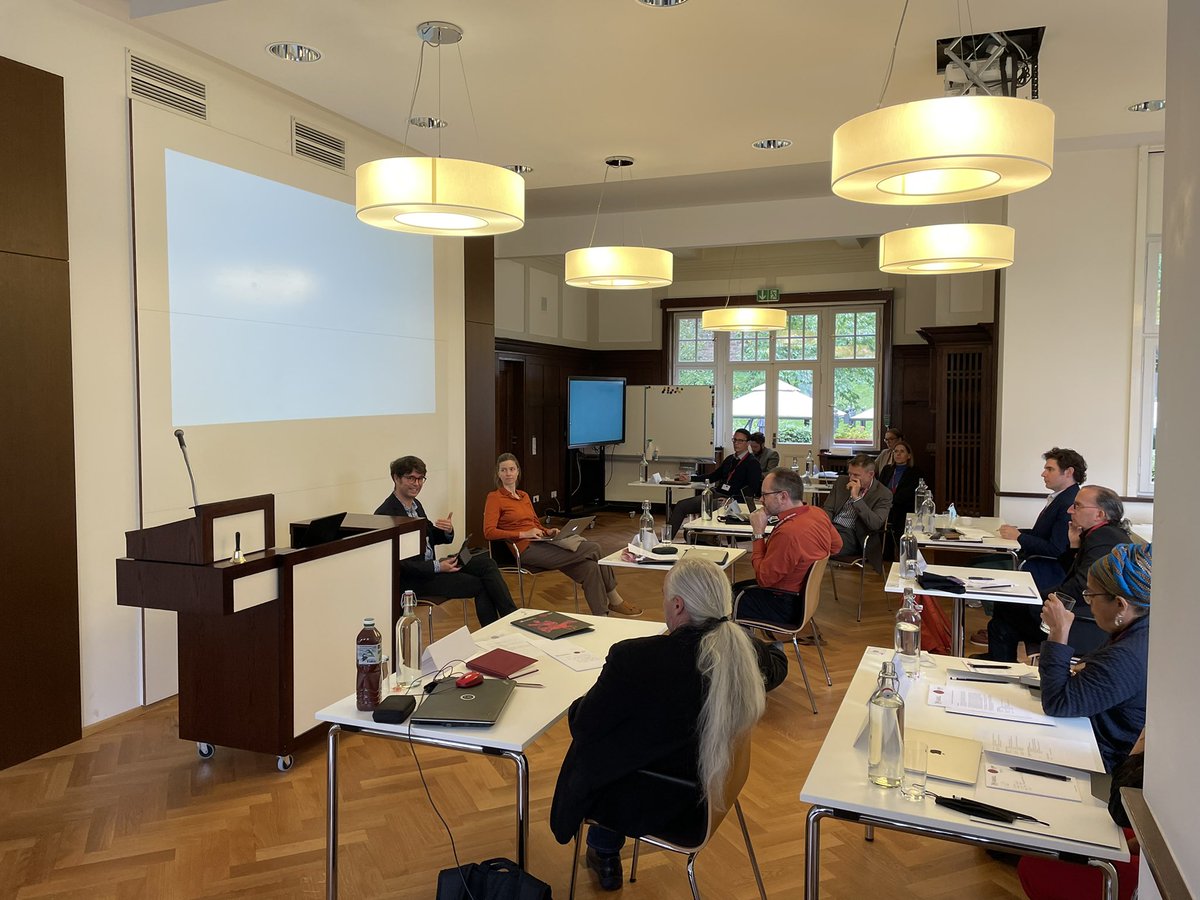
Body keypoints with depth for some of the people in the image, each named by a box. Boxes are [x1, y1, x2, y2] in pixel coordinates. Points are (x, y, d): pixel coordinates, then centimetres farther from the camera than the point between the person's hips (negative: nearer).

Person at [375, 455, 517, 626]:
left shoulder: (415, 504, 10)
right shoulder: (385, 514, -18)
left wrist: (447, 531, -5)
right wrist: (437, 567, -21)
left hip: (431, 564, 8)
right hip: (412, 579, -8)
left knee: (485, 562, -9)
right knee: (480, 584, -13)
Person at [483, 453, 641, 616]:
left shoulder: (524, 496, 20)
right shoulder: (494, 498, -3)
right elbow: (489, 532, -14)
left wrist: (548, 531, 5)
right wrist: (523, 534, -18)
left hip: (541, 543, 7)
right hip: (527, 549, -7)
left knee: (590, 567, -17)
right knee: (593, 549, -15)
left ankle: (601, 617, -9)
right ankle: (613, 599, 5)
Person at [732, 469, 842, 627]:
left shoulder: (788, 533, -34)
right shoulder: (818, 513, -6)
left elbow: (763, 578, -22)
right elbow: (836, 545, 14)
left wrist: (758, 533, -18)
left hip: (787, 607, -9)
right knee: (735, 588, 21)